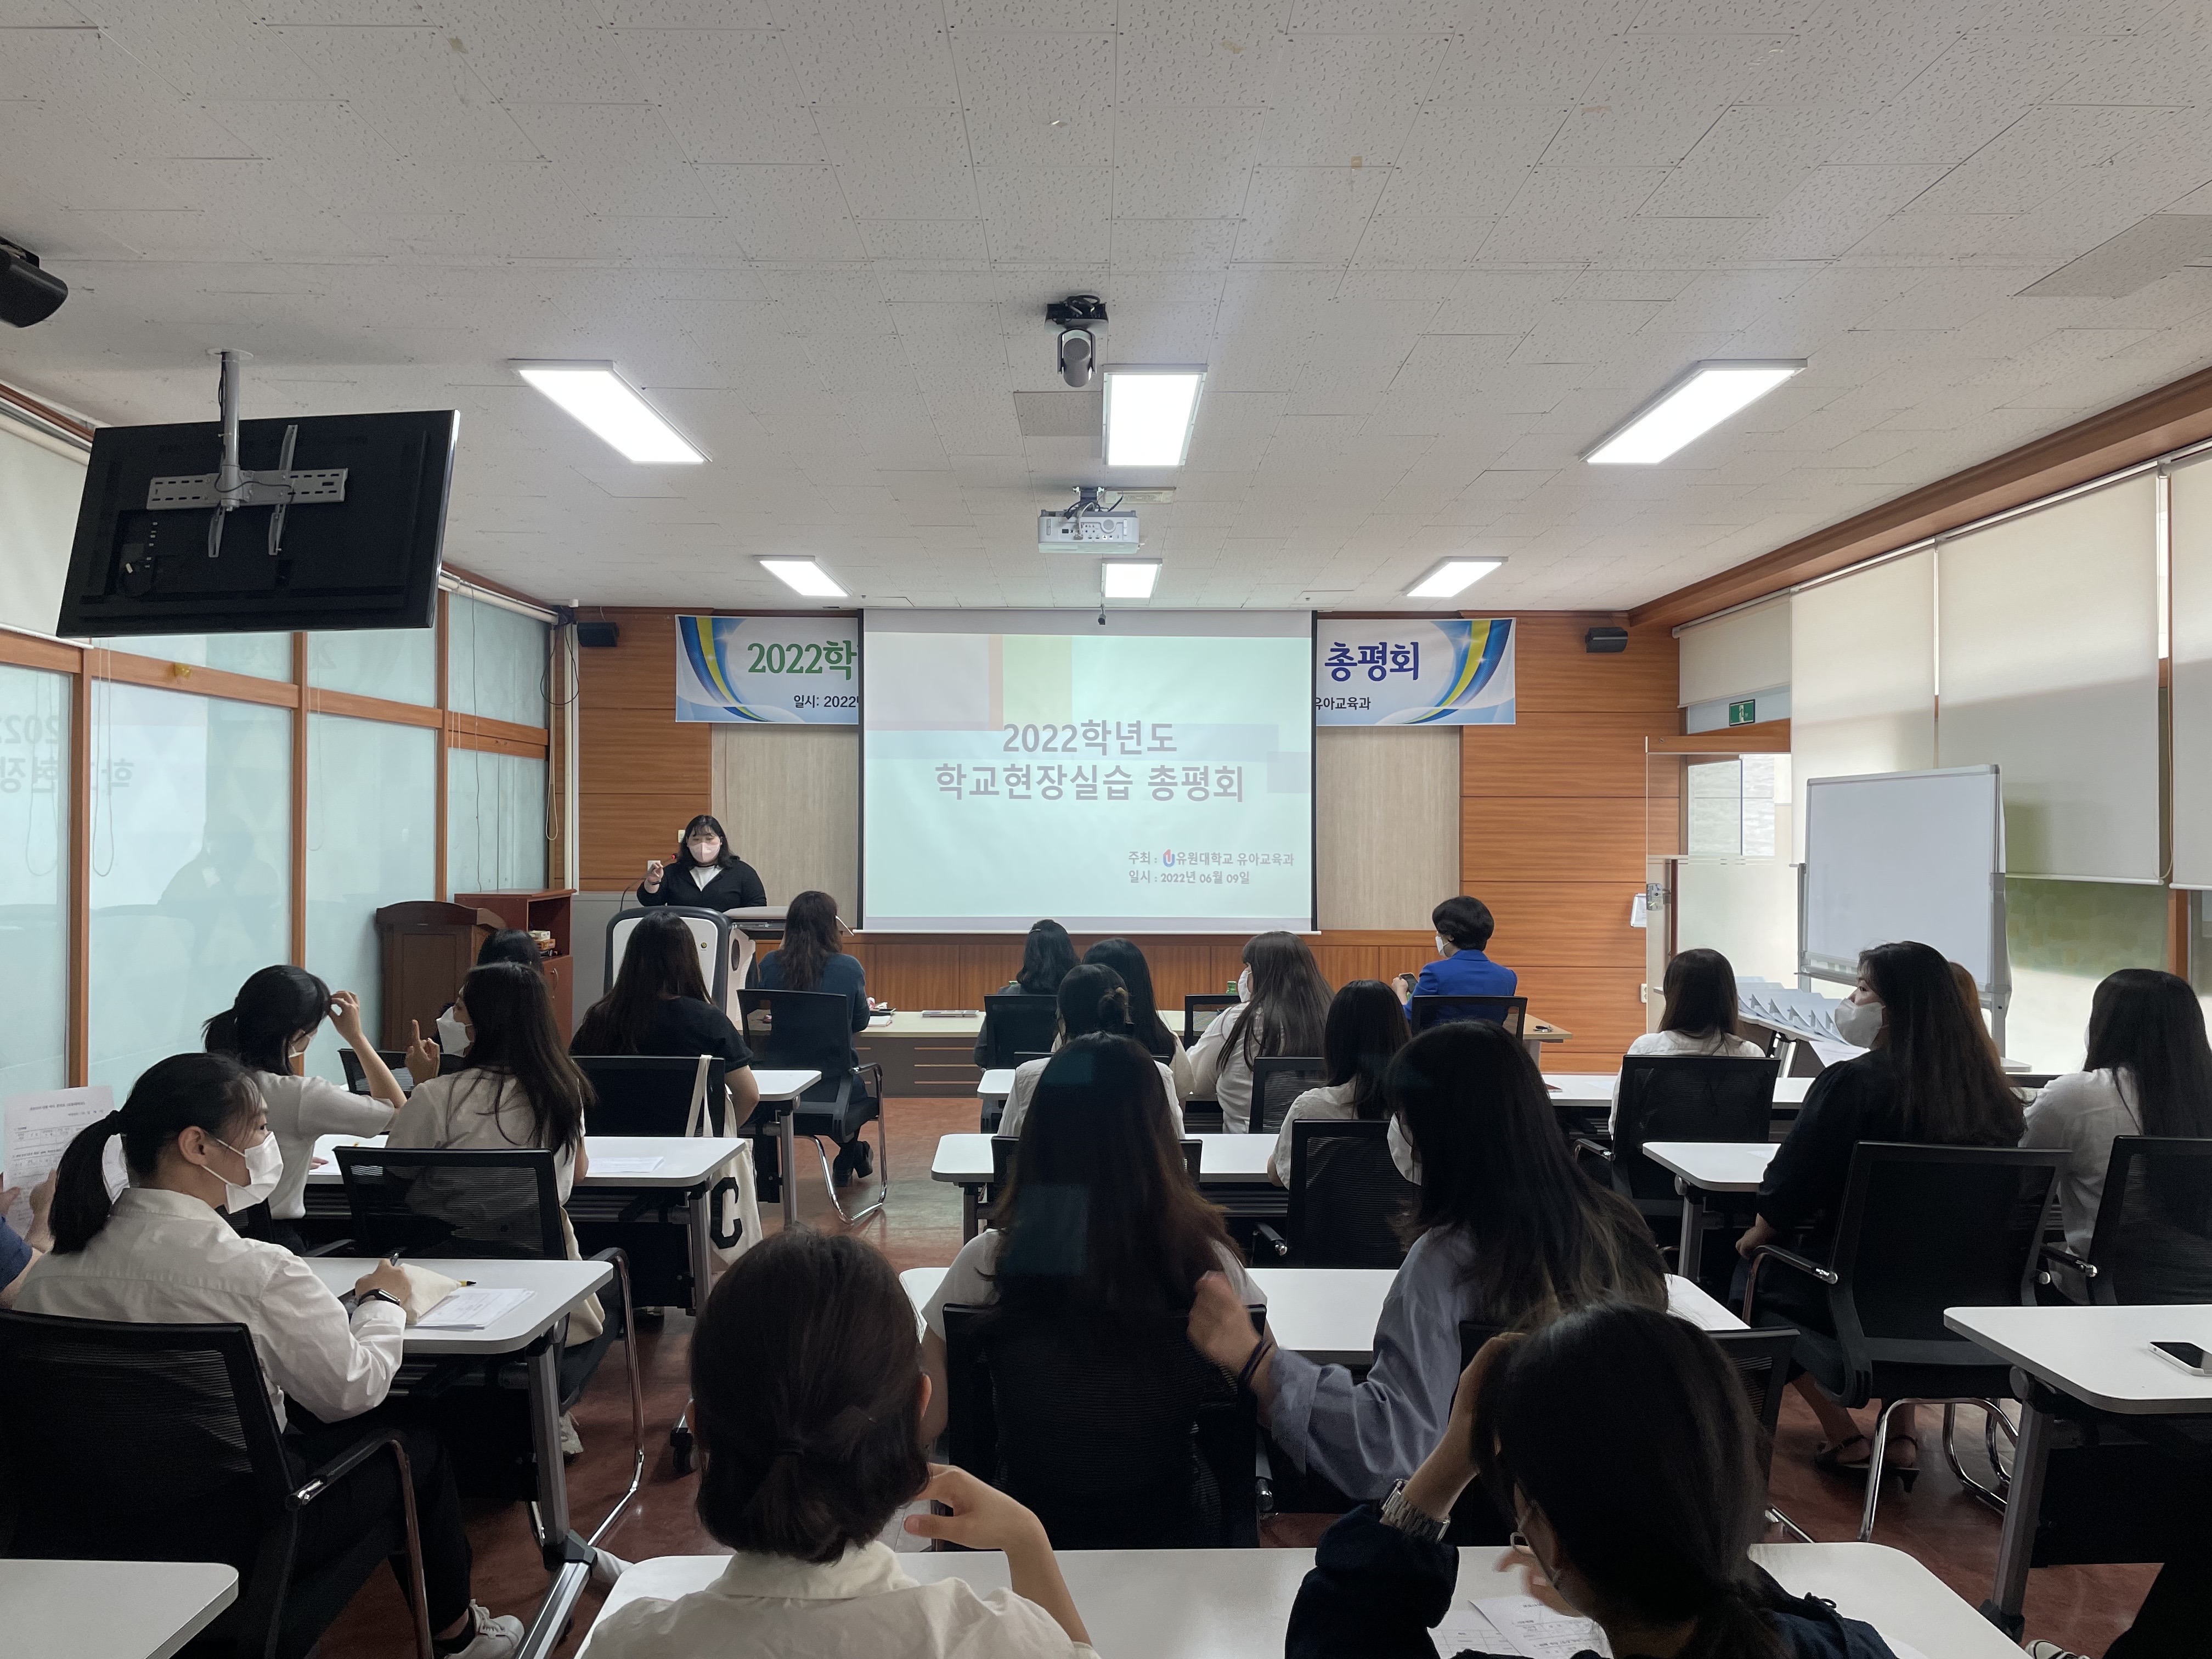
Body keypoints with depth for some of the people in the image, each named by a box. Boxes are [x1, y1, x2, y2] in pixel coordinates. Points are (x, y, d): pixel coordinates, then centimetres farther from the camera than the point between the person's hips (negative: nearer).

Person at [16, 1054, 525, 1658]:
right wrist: (381, 1300, 5)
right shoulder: (256, 1271, -27)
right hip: (234, 1535, -6)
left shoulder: (49, 1272, -7)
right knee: (415, 1443, 17)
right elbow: (351, 1391, -13)